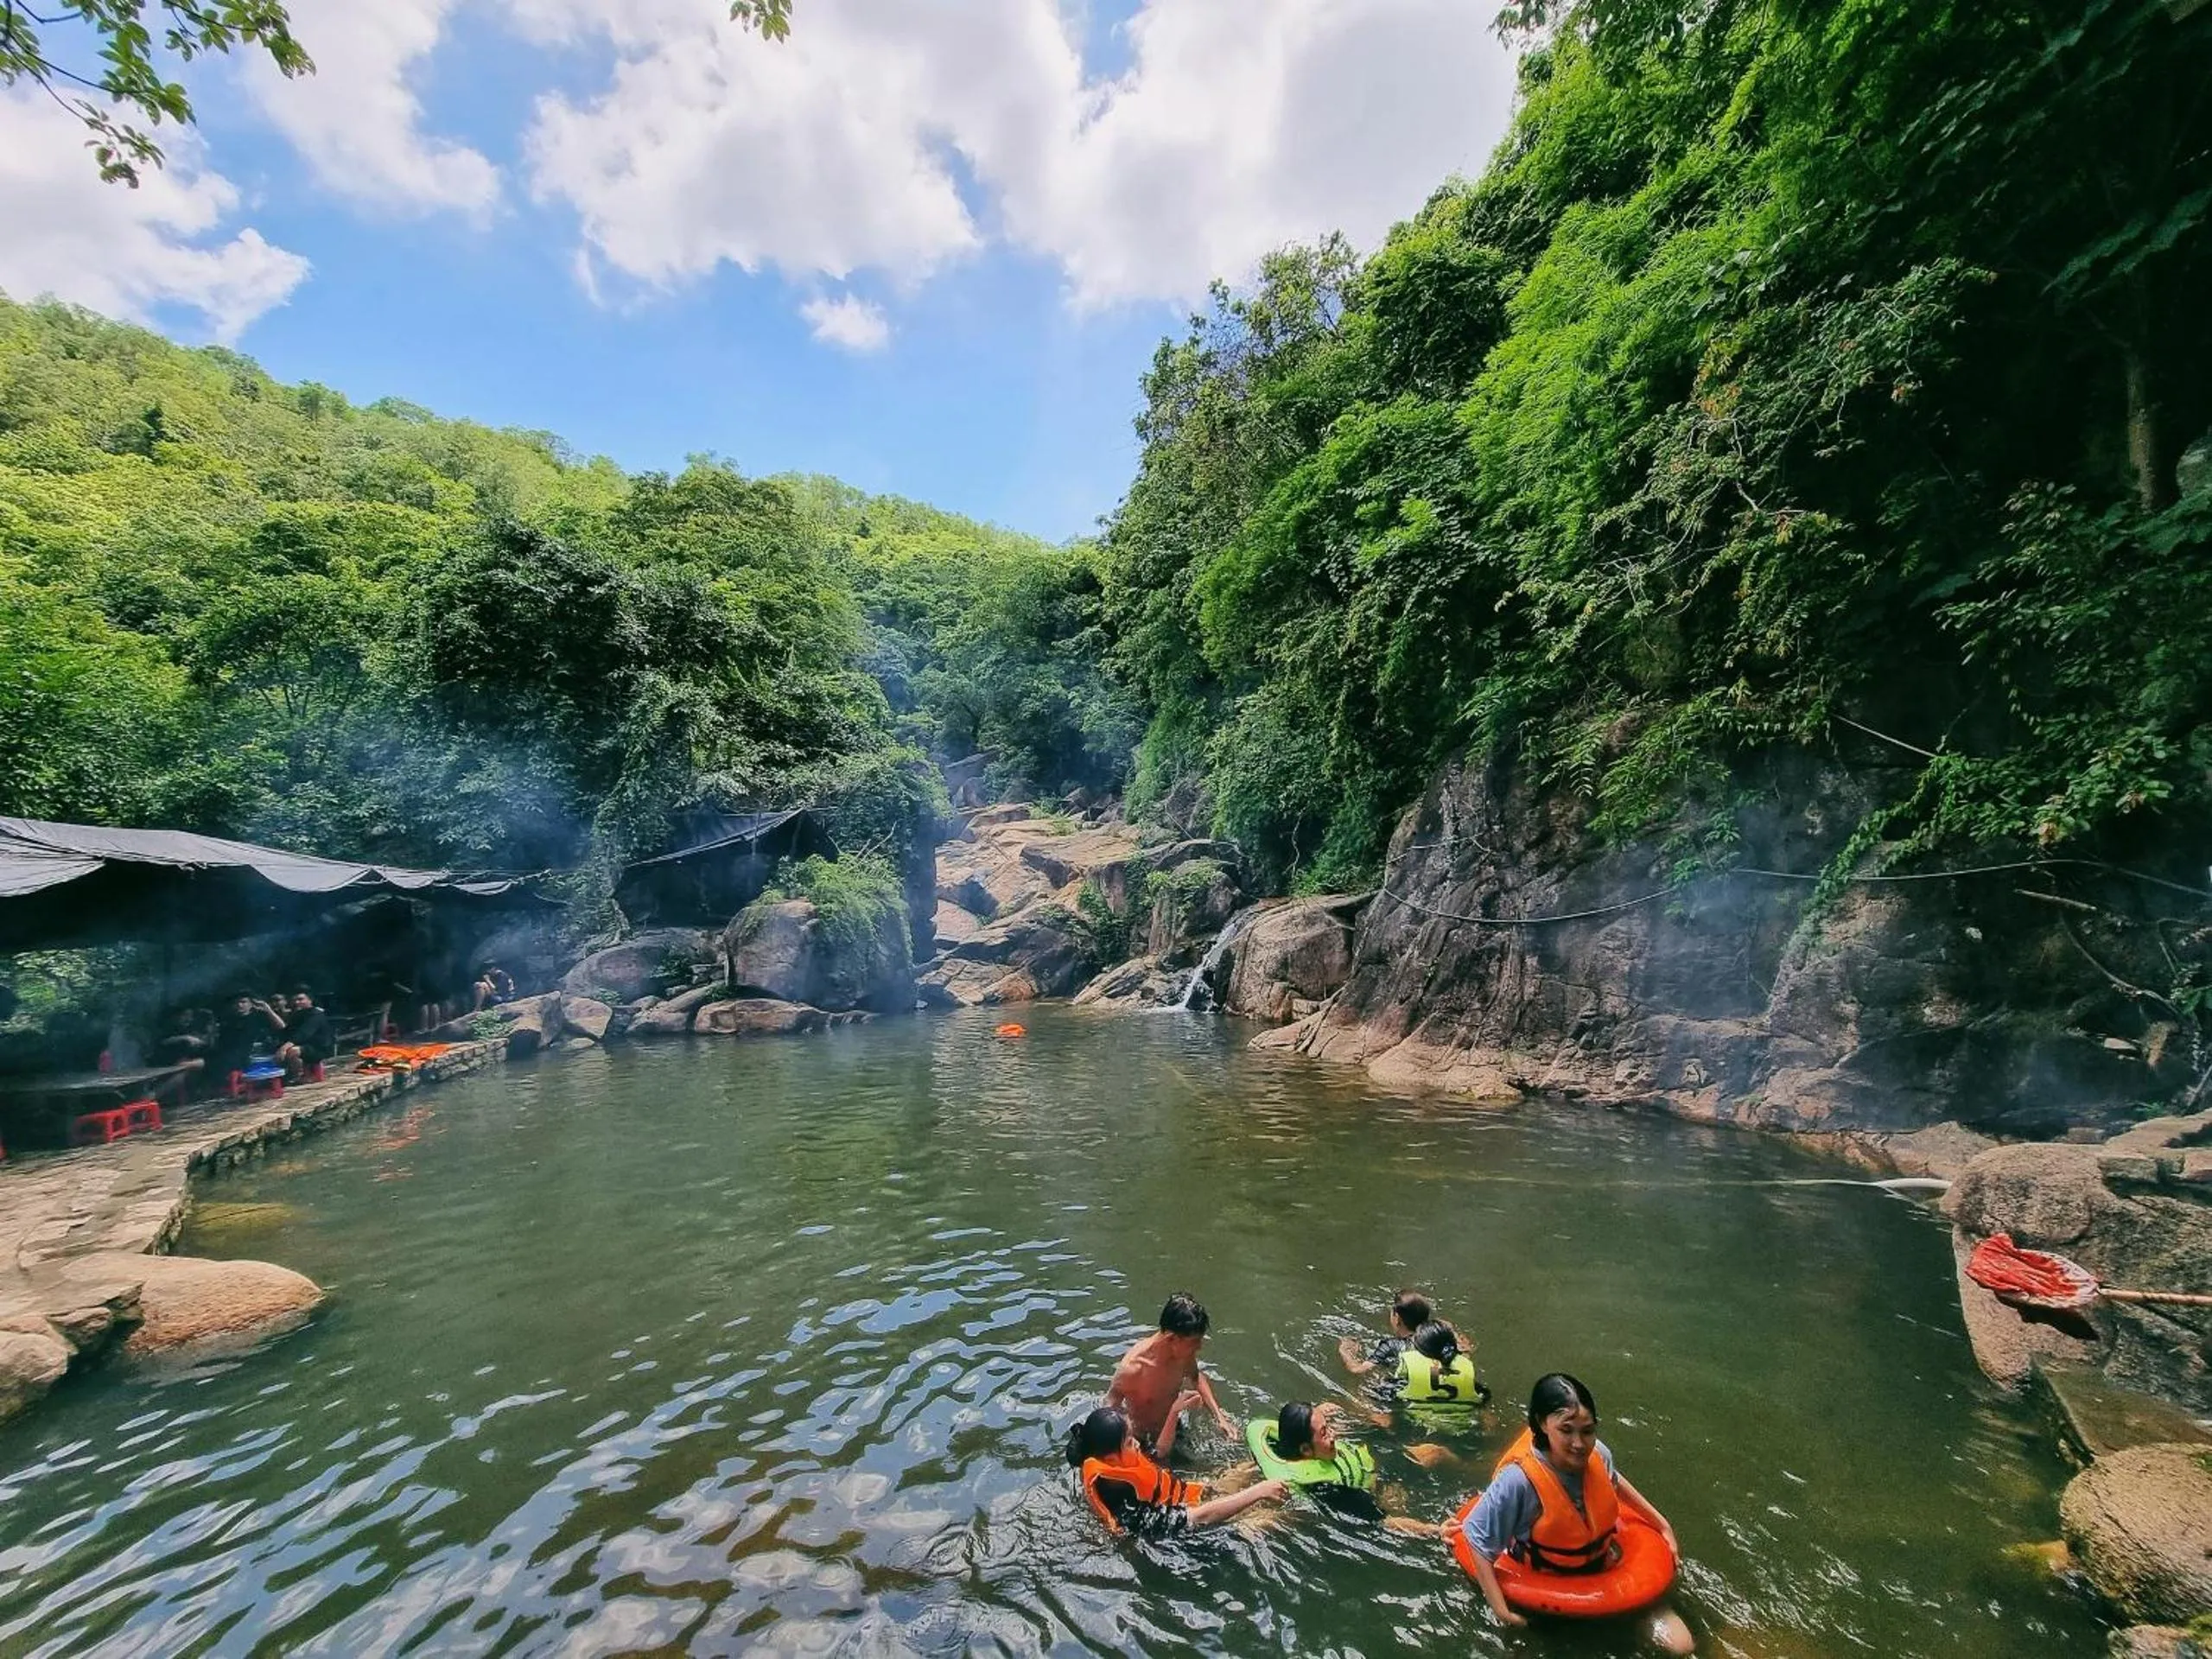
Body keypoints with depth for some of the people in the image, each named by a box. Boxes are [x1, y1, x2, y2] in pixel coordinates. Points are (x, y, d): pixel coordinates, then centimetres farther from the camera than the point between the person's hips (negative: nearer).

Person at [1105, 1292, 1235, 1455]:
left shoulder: (1184, 1350, -20)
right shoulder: (1132, 1368, -37)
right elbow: (1110, 1411, -22)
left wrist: (1218, 1415, -5)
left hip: (1174, 1431, 5)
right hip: (1144, 1442, -5)